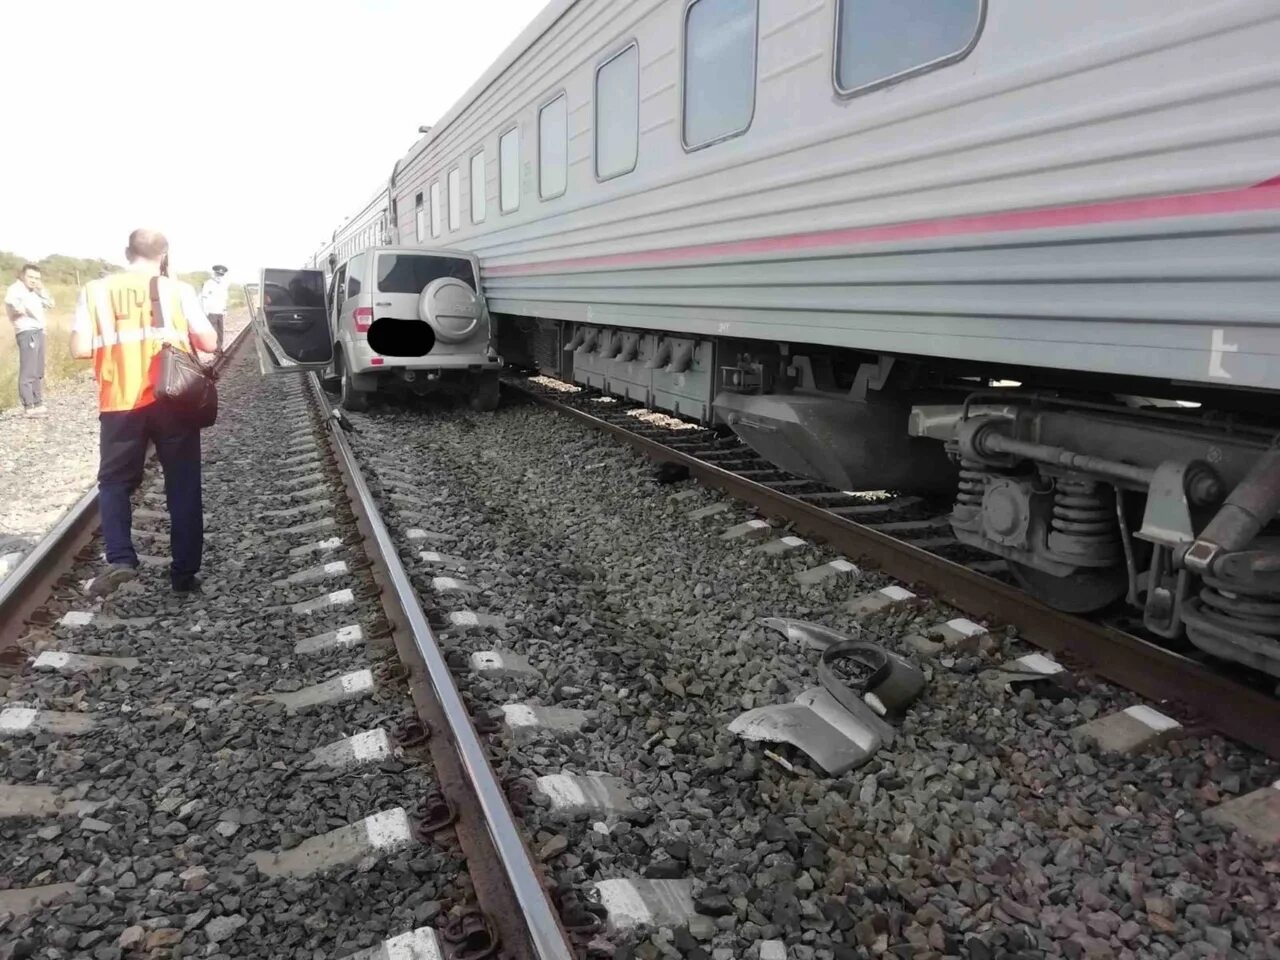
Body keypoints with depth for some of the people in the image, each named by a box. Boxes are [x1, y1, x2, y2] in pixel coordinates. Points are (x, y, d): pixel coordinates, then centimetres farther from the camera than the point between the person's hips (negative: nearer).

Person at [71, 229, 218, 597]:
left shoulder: (96, 291, 4)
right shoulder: (178, 290, 0)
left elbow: (80, 348, -1)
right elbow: (209, 343, -2)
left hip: (121, 403, 1)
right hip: (174, 399, 0)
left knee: (115, 481, 16)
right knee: (183, 486, 9)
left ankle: (120, 558, -3)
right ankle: (184, 572, 11)